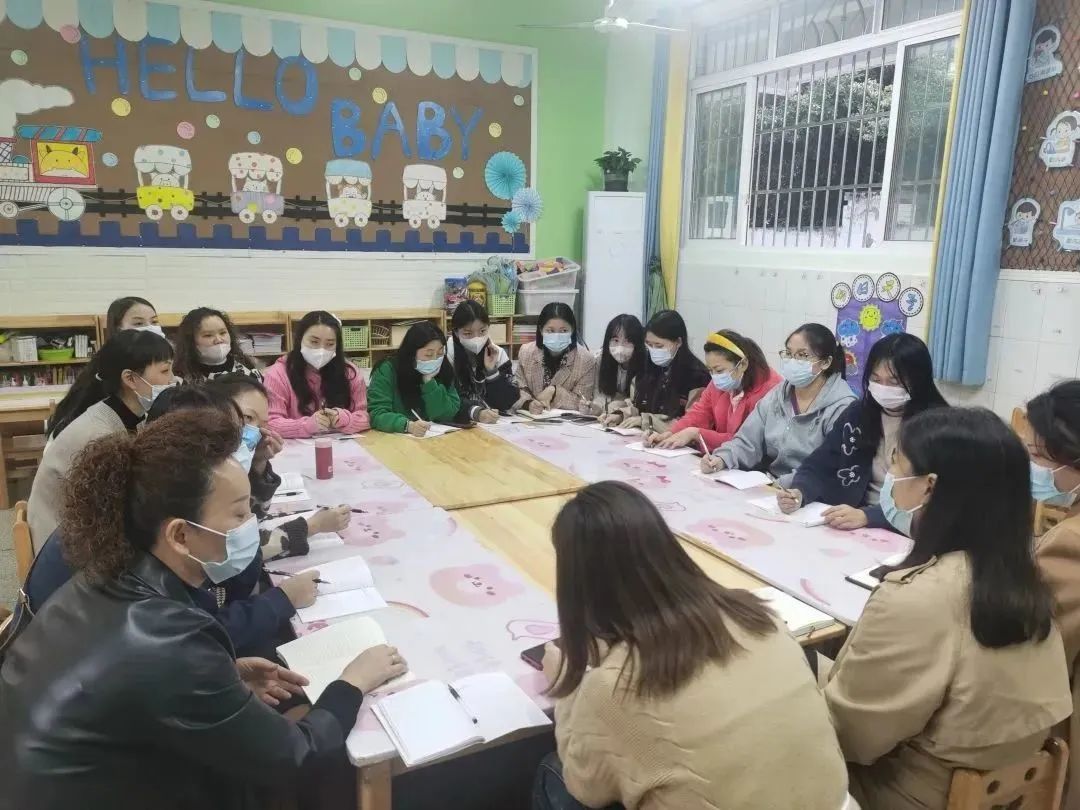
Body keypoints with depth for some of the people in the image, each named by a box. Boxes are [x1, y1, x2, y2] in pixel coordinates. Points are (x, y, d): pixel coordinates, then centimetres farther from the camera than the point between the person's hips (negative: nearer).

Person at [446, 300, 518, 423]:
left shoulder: (498, 353, 1)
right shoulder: (446, 355, -6)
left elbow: (507, 402, -3)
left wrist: (491, 371, -14)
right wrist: (476, 413, -29)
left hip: (494, 424, 2)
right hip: (459, 423, -2)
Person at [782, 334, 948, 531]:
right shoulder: (858, 412, 4)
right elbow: (819, 466, 2)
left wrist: (866, 516, -32)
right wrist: (799, 492, -19)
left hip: (906, 533, -2)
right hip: (852, 527, 2)